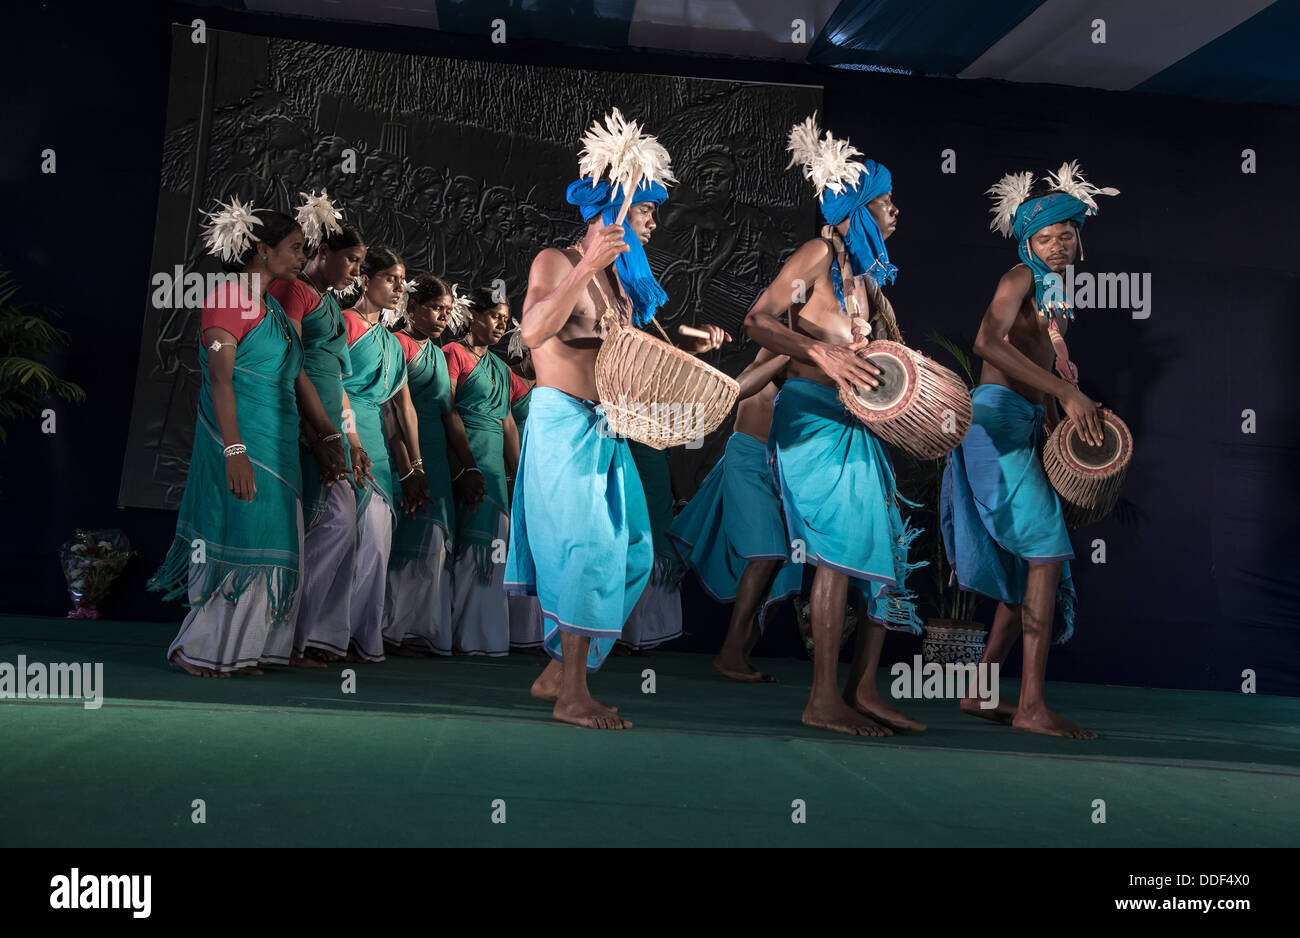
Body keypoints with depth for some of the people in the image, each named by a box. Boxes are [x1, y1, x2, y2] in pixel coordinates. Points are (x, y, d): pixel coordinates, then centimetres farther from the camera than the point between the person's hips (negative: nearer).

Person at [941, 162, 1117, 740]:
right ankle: (1032, 706, -13)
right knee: (1047, 551, -14)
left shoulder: (1057, 296, 22)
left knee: (1032, 564, 8)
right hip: (998, 417, -9)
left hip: (1028, 429, 9)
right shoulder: (1020, 278, -5)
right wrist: (1066, 391, -26)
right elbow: (988, 343, -24)